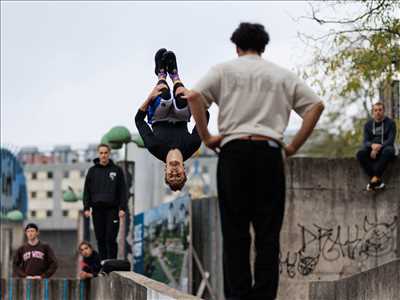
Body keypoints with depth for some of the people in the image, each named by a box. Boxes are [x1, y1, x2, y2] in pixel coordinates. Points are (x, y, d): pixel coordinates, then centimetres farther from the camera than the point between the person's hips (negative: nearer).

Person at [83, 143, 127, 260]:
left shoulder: (117, 170, 5)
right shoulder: (92, 171, 9)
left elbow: (123, 191, 3)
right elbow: (87, 191, 9)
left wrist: (122, 208, -6)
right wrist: (86, 208, -1)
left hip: (112, 209, -2)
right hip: (97, 209, 2)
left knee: (111, 239, -7)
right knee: (100, 239, 5)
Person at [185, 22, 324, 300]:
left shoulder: (225, 70, 11)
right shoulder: (282, 75, 17)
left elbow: (193, 96, -4)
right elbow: (316, 105, 10)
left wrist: (206, 137, 2)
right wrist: (295, 146, 11)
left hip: (234, 150, -1)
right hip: (269, 152, 1)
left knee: (235, 232, 0)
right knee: (268, 233, 1)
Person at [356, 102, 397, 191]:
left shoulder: (390, 123, 0)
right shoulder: (368, 124, 9)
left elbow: (391, 140, -10)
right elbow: (365, 141, 1)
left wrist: (378, 148, -25)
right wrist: (372, 145, -23)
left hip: (385, 148, -3)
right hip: (372, 149, 3)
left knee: (388, 150, -40)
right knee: (360, 154, -30)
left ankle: (375, 178, -42)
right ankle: (378, 180, -36)